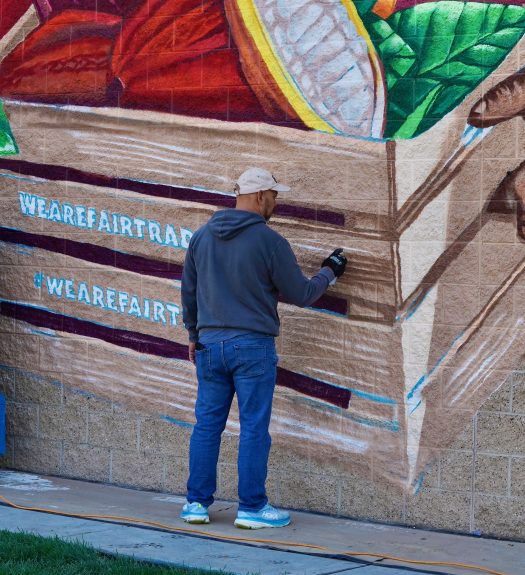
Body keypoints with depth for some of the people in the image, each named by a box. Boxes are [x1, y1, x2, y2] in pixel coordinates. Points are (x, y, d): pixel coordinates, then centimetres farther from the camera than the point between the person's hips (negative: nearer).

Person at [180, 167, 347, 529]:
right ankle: (252, 508, 4)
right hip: (252, 346, -5)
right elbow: (300, 295, -3)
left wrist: (194, 335, 28)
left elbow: (189, 292, 16)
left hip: (210, 343, 5)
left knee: (207, 424, 10)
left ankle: (197, 503, 13)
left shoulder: (202, 237, 7)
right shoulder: (269, 241, -10)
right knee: (254, 428, 1)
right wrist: (329, 273, 14)